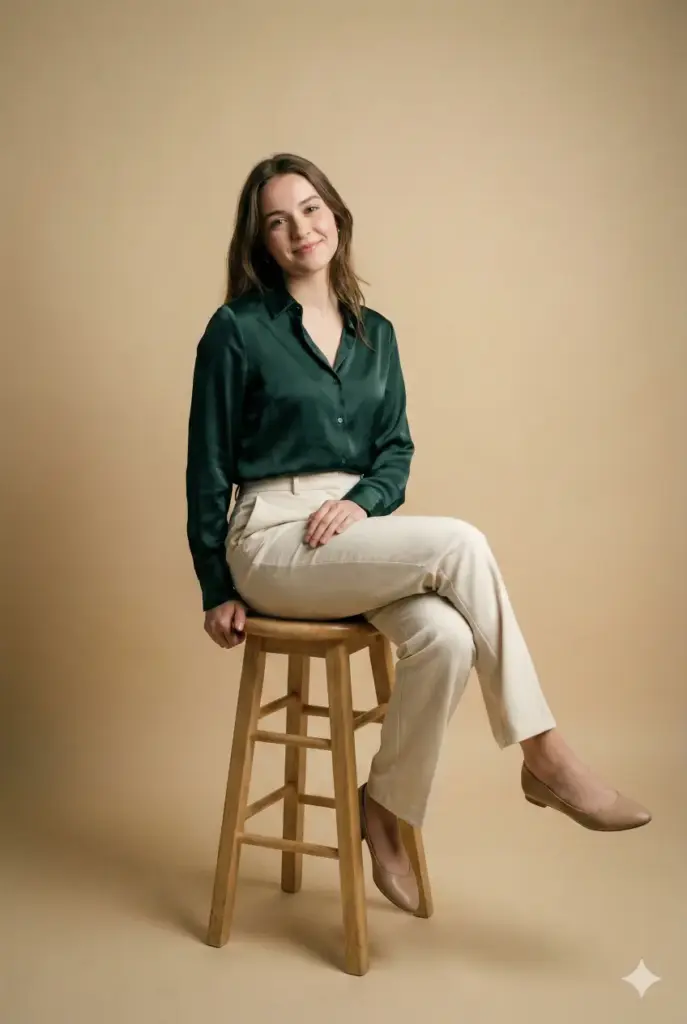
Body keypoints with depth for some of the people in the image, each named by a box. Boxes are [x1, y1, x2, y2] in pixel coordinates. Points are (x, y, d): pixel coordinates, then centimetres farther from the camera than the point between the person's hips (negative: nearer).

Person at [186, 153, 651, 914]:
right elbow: (208, 466, -1)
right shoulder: (238, 329, -3)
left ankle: (383, 808, -4)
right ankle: (543, 757, -14)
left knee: (445, 637, -27)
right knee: (459, 544, -26)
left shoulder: (374, 333, 13)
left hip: (354, 530, 5)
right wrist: (217, 592, 0)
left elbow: (395, 449, 13)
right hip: (273, 544, -5)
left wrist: (363, 499, -10)